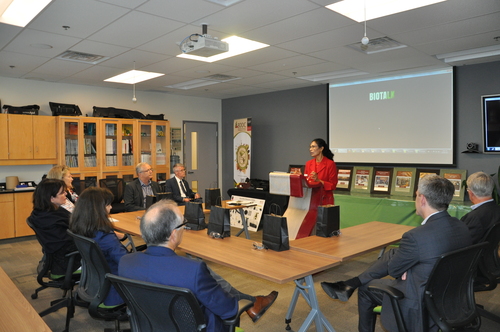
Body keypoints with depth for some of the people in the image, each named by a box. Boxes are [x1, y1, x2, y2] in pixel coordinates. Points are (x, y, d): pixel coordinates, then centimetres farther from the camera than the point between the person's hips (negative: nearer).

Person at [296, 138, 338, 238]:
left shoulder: (330, 164, -6)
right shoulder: (308, 163, 11)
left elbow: (333, 185, -7)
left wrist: (318, 180, -18)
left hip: (324, 200, -4)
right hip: (310, 200, 5)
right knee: (306, 226, 0)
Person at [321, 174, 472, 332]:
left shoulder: (416, 236, -31)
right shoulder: (462, 227, -7)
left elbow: (394, 270, -14)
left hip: (421, 307, -7)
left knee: (365, 288, 15)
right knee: (392, 254, 12)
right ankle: (349, 286, 20)